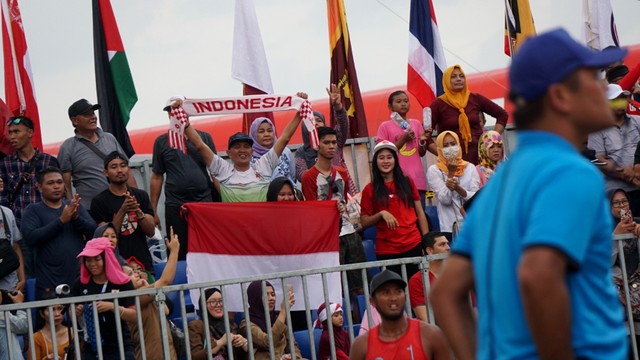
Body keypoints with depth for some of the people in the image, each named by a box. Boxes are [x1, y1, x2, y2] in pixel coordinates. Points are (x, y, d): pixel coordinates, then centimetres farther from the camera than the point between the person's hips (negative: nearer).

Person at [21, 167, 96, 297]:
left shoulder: (75, 206, 11)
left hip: (81, 279, 3)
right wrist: (61, 220, -18)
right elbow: (30, 237, -13)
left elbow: (93, 231, 3)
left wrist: (76, 217, -16)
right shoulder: (33, 210, 2)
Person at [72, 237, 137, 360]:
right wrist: (77, 312, -8)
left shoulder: (122, 282, -4)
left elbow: (134, 316, -9)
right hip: (92, 347, 3)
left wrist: (112, 307, -23)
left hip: (120, 347, -3)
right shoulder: (80, 284, 4)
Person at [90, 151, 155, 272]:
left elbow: (151, 231, 2)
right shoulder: (99, 201, -2)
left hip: (143, 263, 3)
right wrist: (123, 210, -20)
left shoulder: (141, 195, 7)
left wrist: (138, 211, -15)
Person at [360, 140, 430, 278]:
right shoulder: (370, 189, 3)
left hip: (413, 245, 2)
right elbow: (364, 222, 4)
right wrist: (381, 214, -13)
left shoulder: (407, 182, 9)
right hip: (387, 250, -1)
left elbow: (420, 212, 11)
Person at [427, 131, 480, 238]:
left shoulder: (470, 167, 8)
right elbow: (445, 200, -9)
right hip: (450, 227, -2)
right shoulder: (434, 170, 1)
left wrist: (458, 188, -18)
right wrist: (451, 173, -15)